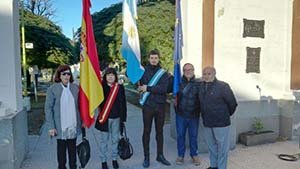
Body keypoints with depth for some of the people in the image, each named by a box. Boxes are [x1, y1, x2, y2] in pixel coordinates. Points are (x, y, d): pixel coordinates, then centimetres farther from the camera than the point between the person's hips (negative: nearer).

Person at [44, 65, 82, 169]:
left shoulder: (75, 88, 2)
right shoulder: (52, 89, -7)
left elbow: (79, 105, 6)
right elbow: (48, 108, -7)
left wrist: (82, 121, 3)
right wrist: (51, 126, -10)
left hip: (73, 125, 2)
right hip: (60, 126, -2)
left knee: (72, 149, 14)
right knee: (61, 149, 12)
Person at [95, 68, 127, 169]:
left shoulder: (120, 87, 0)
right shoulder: (102, 87, -4)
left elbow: (123, 104, 1)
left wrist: (123, 118, 1)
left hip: (116, 118, 2)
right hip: (104, 118, -1)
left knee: (115, 139, 13)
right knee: (104, 140, 8)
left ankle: (114, 159, 27)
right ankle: (103, 160, 22)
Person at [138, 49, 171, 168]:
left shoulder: (163, 73, 2)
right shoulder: (143, 71, 1)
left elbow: (163, 89, -12)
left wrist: (148, 88, -17)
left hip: (160, 106, 1)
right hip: (147, 105, -1)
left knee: (160, 131, 13)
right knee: (146, 131, 7)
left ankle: (160, 155, 27)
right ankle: (146, 157, 20)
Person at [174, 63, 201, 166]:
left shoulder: (198, 84, -2)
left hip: (194, 115, 0)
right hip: (181, 114, 0)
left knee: (193, 136, 13)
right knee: (180, 135, 11)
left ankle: (194, 155, 31)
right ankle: (181, 155, 27)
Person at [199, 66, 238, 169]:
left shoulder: (223, 86, -15)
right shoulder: (201, 87, 5)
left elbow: (232, 103, -9)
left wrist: (226, 115, 3)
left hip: (221, 123, -6)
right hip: (207, 123, 7)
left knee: (222, 147, 4)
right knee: (211, 146, 19)